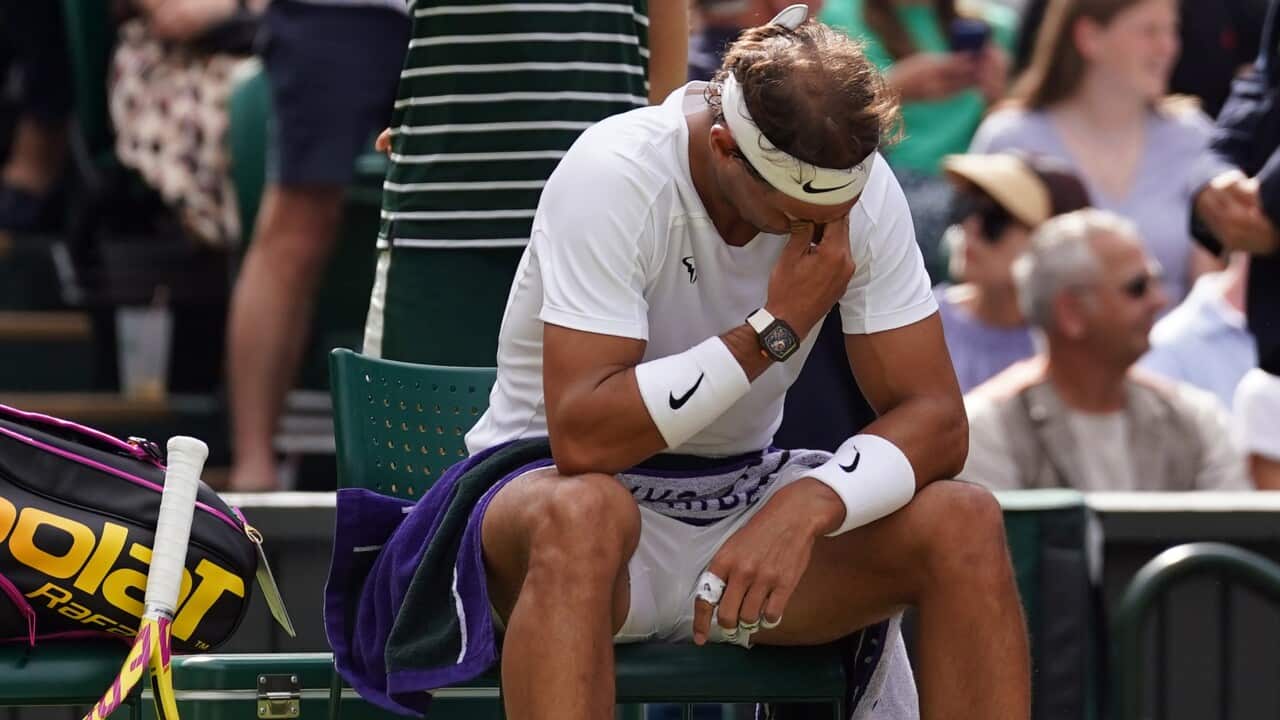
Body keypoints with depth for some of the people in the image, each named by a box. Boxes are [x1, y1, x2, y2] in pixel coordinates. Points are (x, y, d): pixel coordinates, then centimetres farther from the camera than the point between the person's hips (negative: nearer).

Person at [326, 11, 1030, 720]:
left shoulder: (859, 185, -9)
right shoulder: (615, 176, -24)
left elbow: (936, 420, -11)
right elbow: (582, 438, -31)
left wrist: (808, 504, -31)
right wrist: (777, 327, -30)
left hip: (741, 496, 5)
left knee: (966, 523, -22)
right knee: (583, 511, -42)